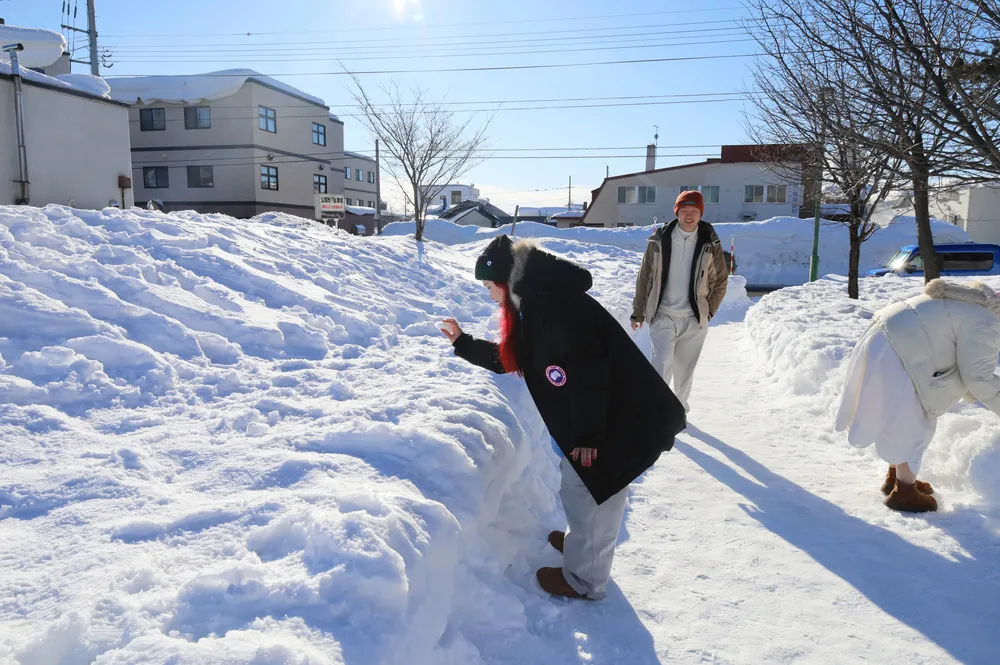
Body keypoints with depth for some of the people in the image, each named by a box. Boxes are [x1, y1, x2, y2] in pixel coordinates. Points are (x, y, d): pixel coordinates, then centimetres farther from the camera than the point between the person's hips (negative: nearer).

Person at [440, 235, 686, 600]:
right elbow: (509, 359, 26)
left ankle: (584, 579, 19)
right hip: (598, 417, 10)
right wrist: (462, 342, 26)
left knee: (588, 489, 2)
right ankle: (583, 542, 44)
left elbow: (587, 368, -27)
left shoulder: (555, 302, -21)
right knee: (577, 484, 22)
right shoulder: (534, 306, 12)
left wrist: (587, 434, -25)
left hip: (620, 419, -10)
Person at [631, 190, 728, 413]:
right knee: (662, 363, -15)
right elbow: (644, 278, 4)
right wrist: (638, 311, 7)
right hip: (663, 316, -1)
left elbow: (721, 280, 10)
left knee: (685, 368, 11)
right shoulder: (659, 241, -2)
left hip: (694, 319, 2)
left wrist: (708, 311, 6)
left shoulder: (710, 244, 1)